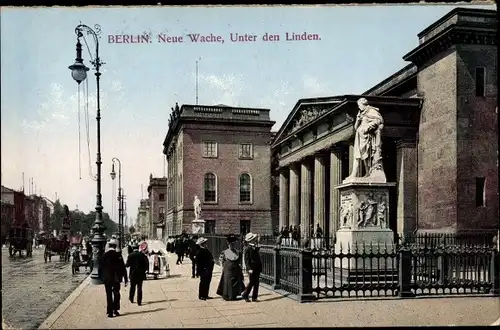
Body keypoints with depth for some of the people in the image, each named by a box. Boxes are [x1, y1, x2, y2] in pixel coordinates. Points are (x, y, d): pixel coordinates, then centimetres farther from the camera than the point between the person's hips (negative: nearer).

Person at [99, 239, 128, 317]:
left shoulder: (104, 256, -4)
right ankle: (116, 310, 14)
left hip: (107, 278, 1)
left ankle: (110, 312, 4)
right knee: (116, 294, 14)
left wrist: (101, 277, 12)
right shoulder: (118, 255, -7)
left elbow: (101, 268, 0)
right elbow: (123, 268, -6)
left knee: (109, 295, 6)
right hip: (116, 278, -1)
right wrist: (125, 279, -1)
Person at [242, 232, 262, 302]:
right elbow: (247, 260, -13)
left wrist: (260, 267, 12)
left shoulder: (256, 248, 13)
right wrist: (249, 269, -20)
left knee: (256, 283, 8)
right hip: (251, 269, -7)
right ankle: (245, 295, 14)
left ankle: (254, 297, 14)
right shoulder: (248, 249, -11)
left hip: (257, 269, 7)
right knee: (251, 283, -3)